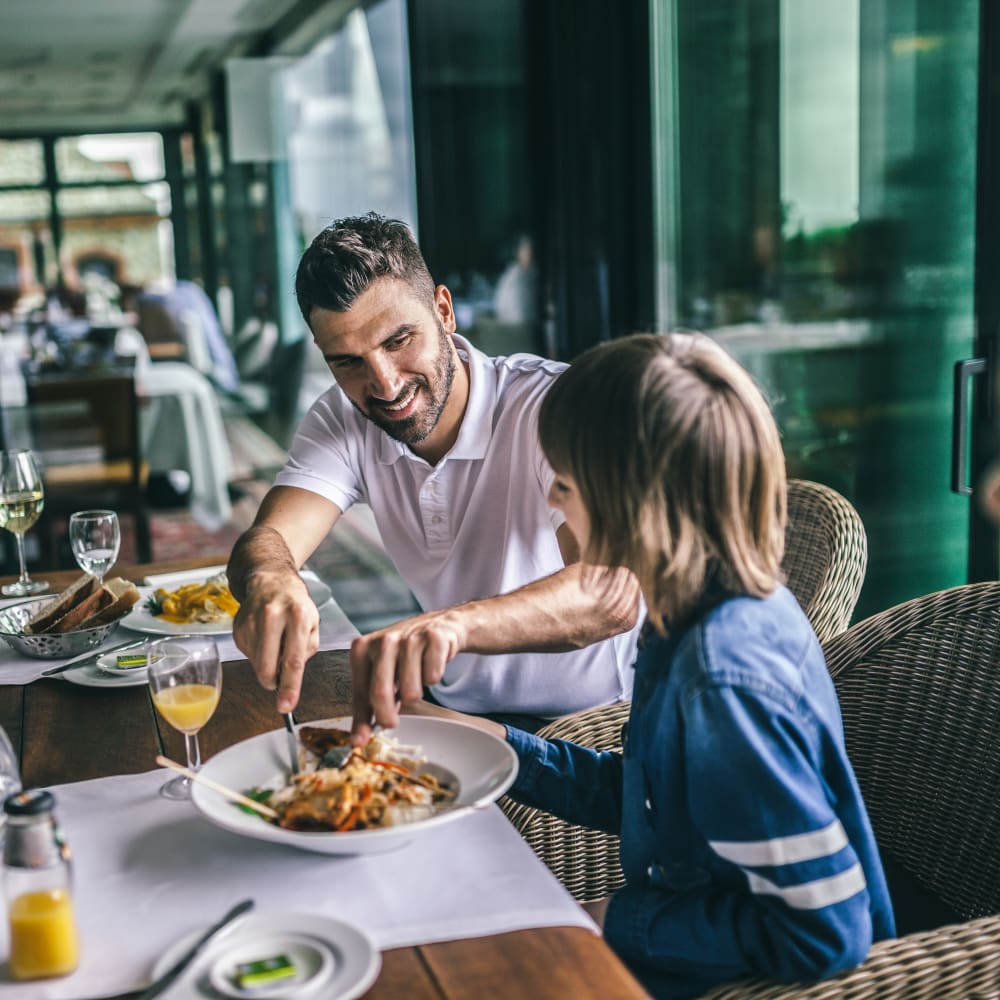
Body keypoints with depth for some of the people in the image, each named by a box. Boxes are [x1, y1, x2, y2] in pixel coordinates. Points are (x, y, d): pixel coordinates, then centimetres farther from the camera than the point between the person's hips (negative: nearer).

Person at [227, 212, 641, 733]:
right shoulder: (342, 421, -3)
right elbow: (266, 539, -16)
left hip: (592, 723, -6)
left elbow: (613, 595, -35)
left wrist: (453, 623, -53)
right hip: (453, 708, 6)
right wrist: (268, 581, -41)